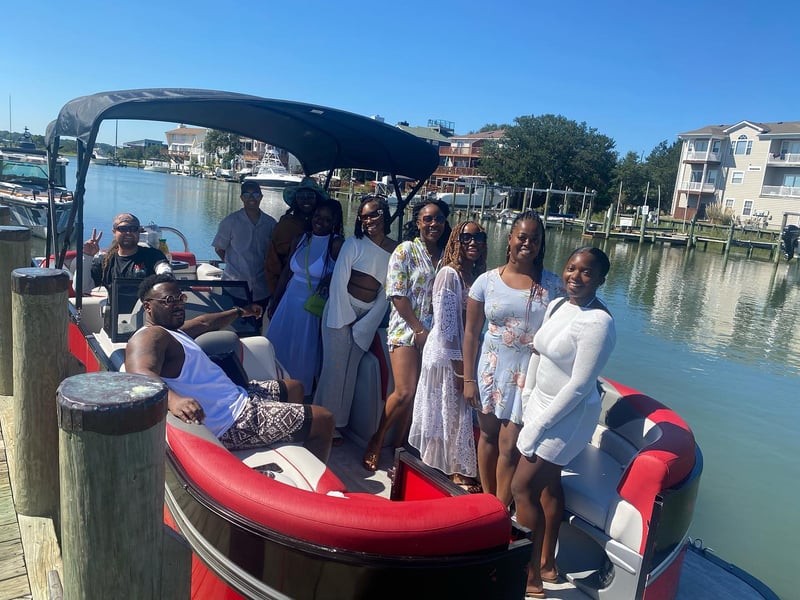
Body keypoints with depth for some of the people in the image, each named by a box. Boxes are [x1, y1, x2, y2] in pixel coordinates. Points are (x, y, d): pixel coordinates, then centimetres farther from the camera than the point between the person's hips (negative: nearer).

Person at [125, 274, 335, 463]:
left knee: (294, 388, 29)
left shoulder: (172, 331, 14)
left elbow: (205, 323, 33)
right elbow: (141, 375, -39)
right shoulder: (149, 337, -19)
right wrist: (173, 400, -58)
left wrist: (240, 312, 46)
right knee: (324, 421, -7)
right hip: (230, 422, -11)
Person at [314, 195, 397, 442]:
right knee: (335, 366, -1)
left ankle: (336, 423, 22)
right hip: (340, 310, -3)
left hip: (369, 317, 3)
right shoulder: (354, 243, -7)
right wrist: (345, 317, -12)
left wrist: (366, 323, -4)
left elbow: (387, 291, 1)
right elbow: (339, 280, -8)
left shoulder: (396, 250, 1)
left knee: (351, 369, 9)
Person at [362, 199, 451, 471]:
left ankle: (396, 446, 20)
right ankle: (376, 440, 11)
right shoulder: (406, 250, -4)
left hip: (433, 333, 5)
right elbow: (397, 295, -10)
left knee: (417, 394, 5)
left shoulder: (446, 256, 10)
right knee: (405, 392, -12)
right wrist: (419, 330, -12)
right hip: (406, 330, -4)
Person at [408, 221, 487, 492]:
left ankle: (459, 470, 30)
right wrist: (459, 366, -16)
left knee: (459, 413, 16)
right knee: (445, 414, 7)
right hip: (445, 355, -7)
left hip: (465, 355, 7)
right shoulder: (449, 274, -16)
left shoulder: (478, 275, 5)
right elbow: (444, 324, -18)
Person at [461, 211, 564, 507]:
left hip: (530, 374, -1)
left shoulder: (551, 284, -3)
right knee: (488, 435, 14)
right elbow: (471, 332, 0)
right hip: (492, 368, 1)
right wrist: (469, 379, -1)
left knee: (509, 444, 1)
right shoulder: (487, 281, -3)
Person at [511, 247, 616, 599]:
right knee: (548, 483, 19)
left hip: (568, 415, -8)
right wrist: (526, 398, 11)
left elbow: (578, 387, -24)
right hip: (542, 402, 8)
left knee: (522, 487, -4)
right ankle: (547, 563, 37)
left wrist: (538, 426, -19)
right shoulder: (556, 305, 1)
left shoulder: (598, 322, -24)